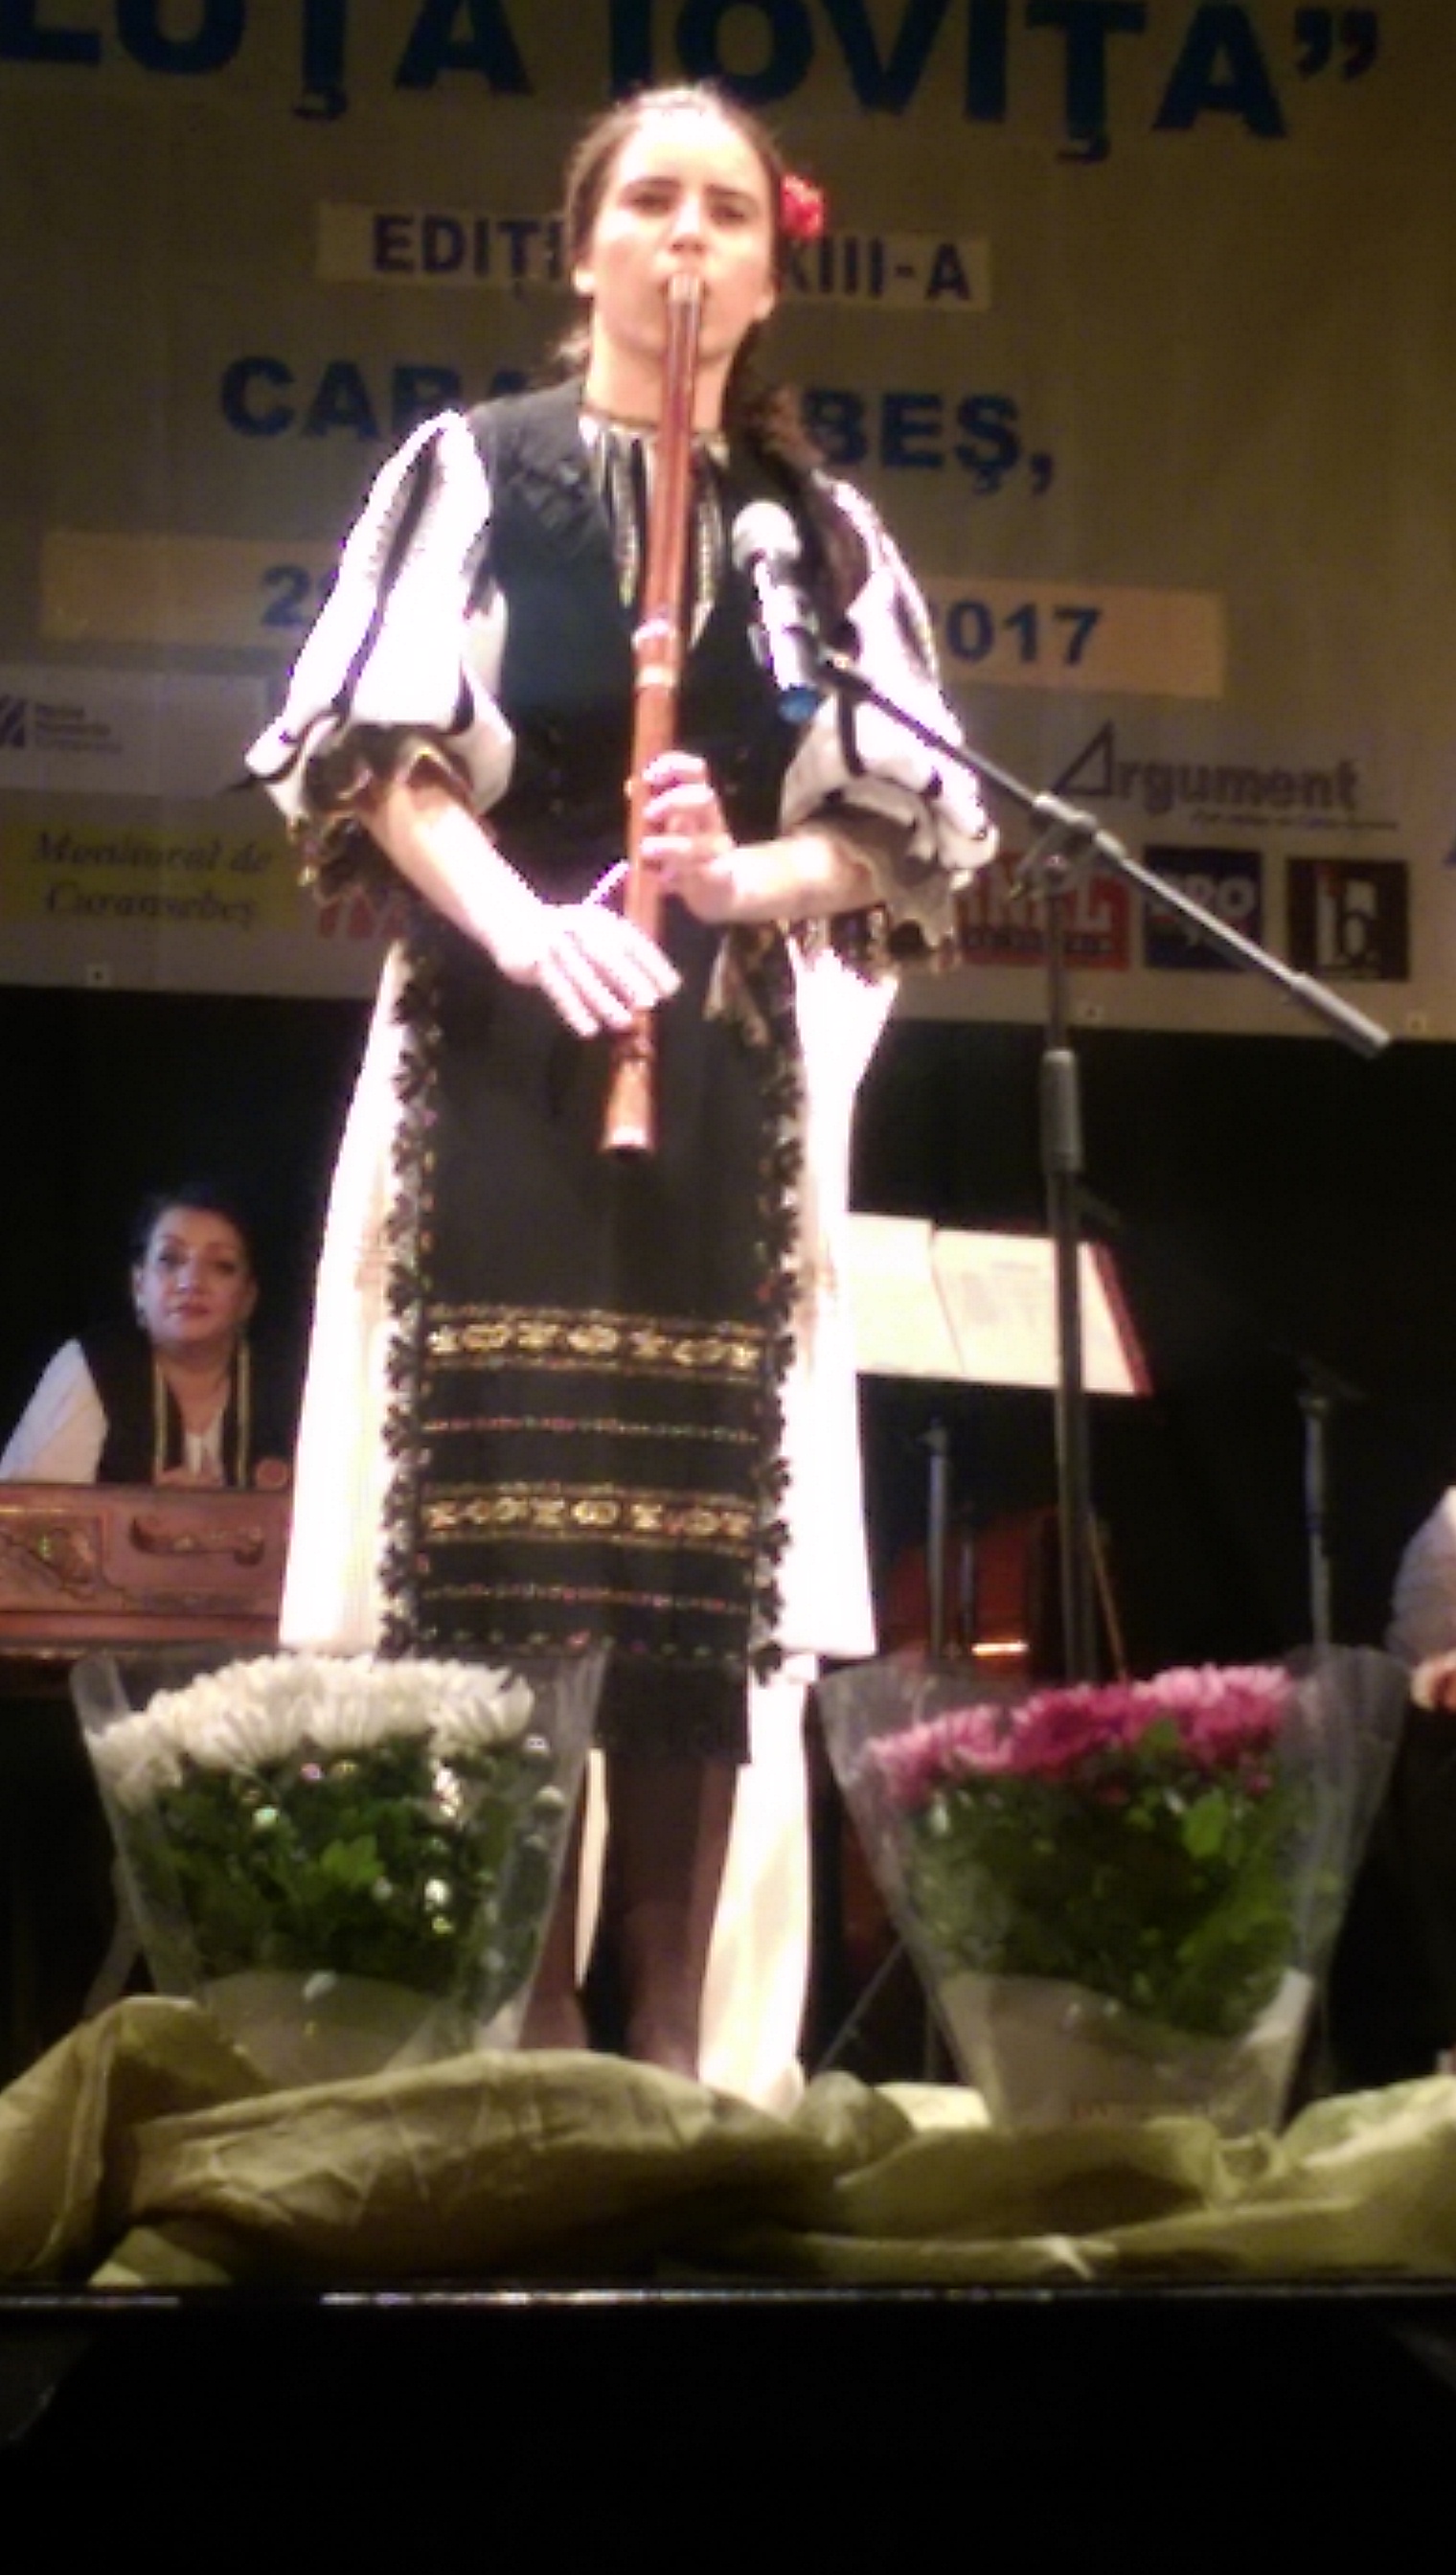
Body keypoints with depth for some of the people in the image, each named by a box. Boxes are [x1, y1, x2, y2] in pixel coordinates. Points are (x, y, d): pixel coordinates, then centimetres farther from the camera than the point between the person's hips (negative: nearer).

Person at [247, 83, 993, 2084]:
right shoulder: (472, 470, 7)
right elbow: (380, 757, -3)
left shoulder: (826, 529, 13)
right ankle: (526, 2018, -5)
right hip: (502, 1045, -2)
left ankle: (670, 2026, 1)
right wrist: (525, 924, -20)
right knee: (505, 1522, -8)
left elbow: (907, 824, 8)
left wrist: (752, 877, -13)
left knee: (700, 1536, -2)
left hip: (730, 1073, 2)